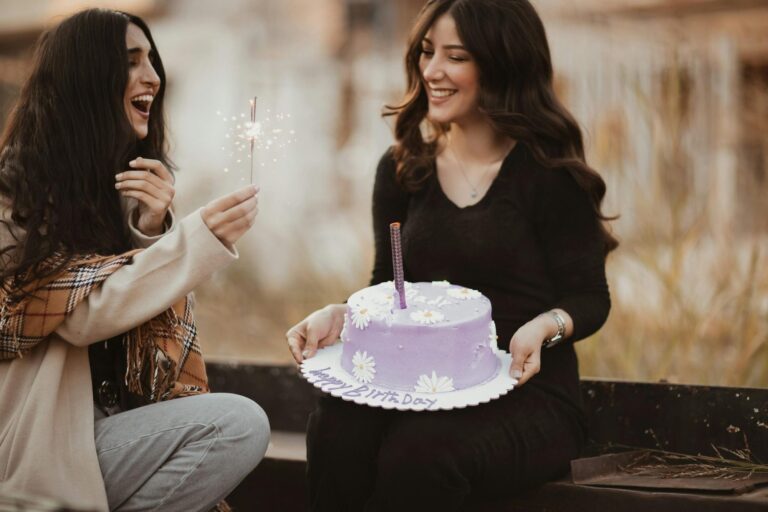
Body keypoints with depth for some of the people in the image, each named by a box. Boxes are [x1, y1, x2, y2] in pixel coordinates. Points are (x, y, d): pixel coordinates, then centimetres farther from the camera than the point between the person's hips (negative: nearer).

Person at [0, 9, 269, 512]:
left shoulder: (137, 177, 12)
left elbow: (155, 309, 8)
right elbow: (80, 314, -17)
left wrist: (152, 228, -10)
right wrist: (199, 238, -24)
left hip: (117, 416, 6)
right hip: (47, 438, -6)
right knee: (239, 424, -20)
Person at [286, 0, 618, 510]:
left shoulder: (549, 174, -3)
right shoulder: (402, 169, 11)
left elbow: (588, 299, -2)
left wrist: (544, 327, -24)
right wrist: (340, 314, -6)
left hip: (528, 396, -3)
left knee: (419, 452, -34)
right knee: (336, 427, -30)